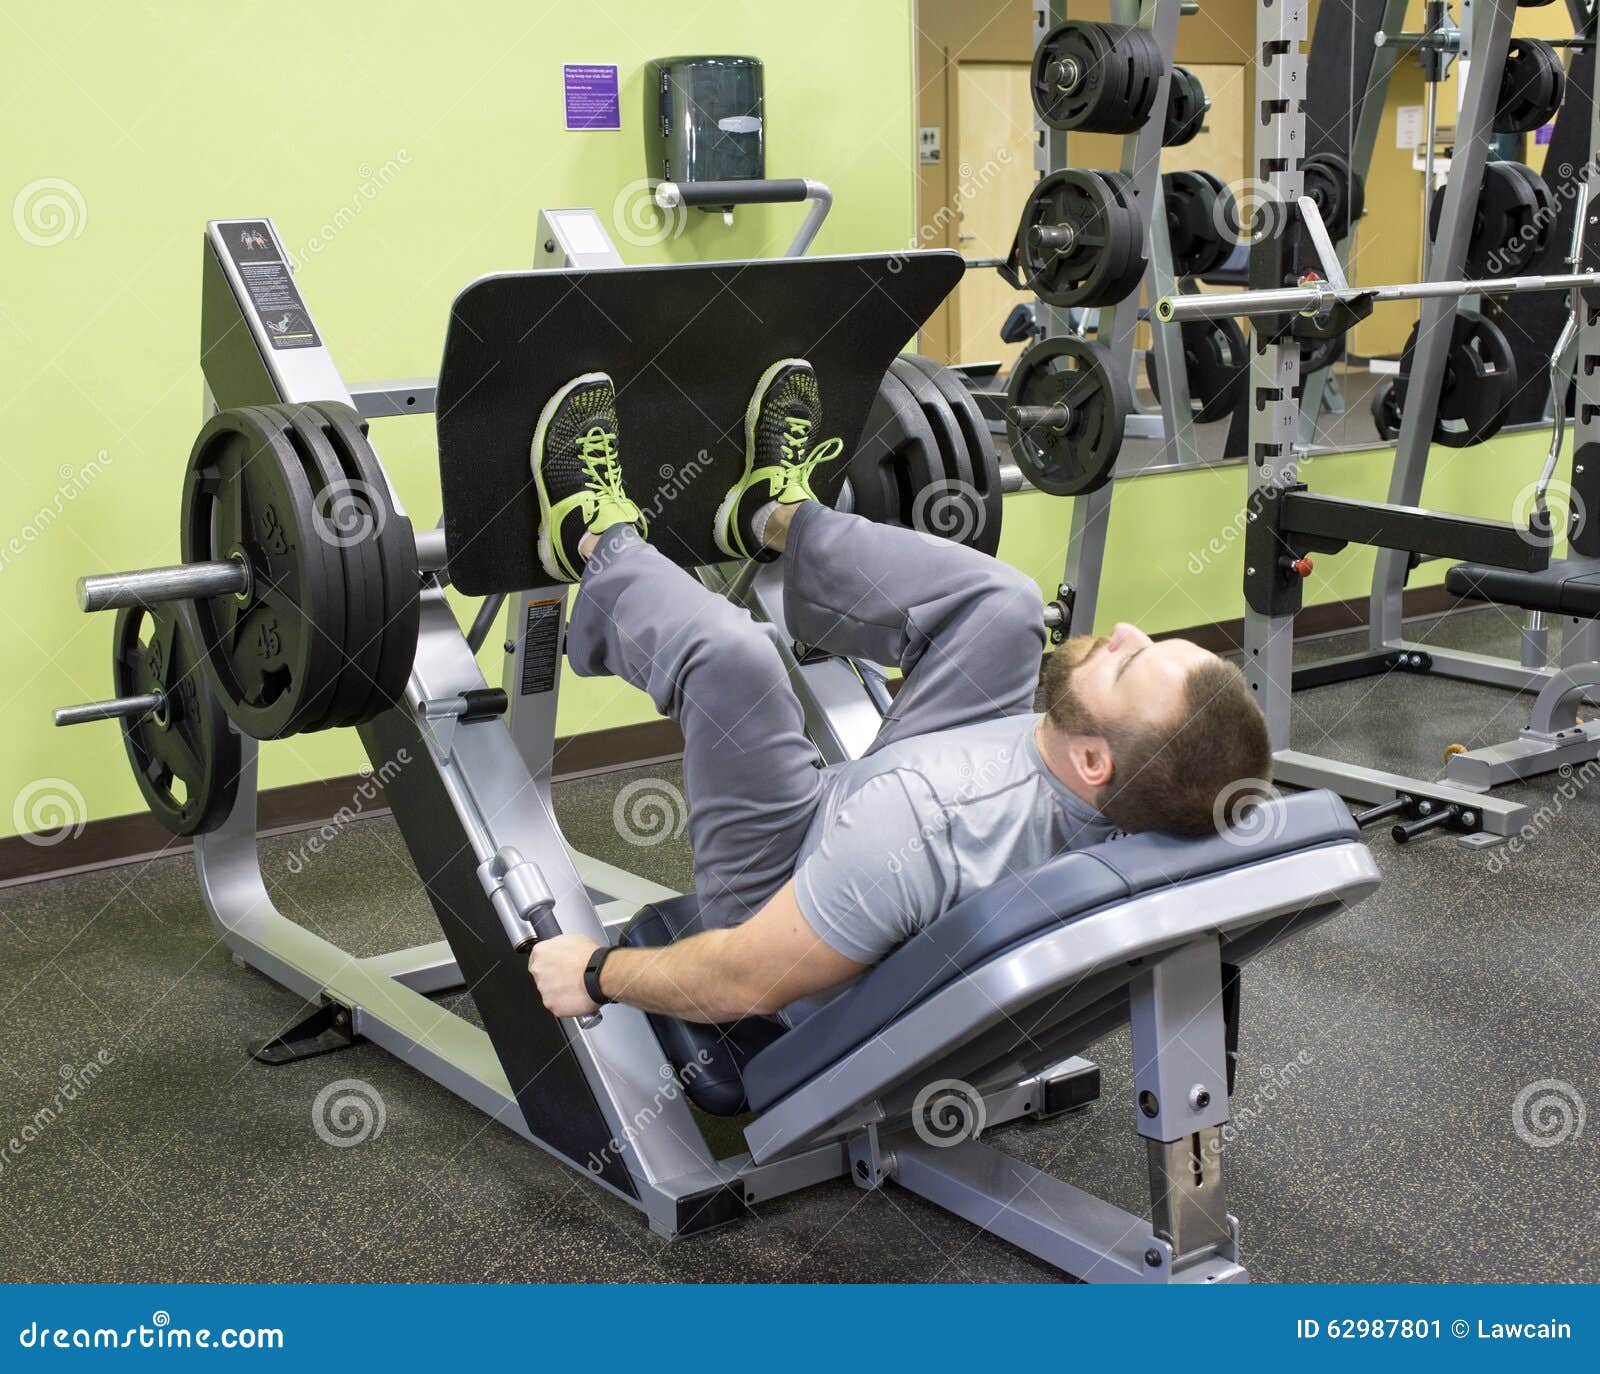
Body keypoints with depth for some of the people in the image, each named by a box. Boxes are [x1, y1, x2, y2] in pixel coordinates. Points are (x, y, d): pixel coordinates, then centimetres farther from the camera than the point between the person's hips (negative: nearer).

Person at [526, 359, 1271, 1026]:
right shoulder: (1154, 811, -25)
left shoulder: (928, 824, -46)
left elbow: (740, 986, -34)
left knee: (728, 655, -26)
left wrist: (594, 974, -15)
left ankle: (600, 543, 9)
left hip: (777, 899, -6)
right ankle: (780, 515, 25)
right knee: (1000, 605, 0)